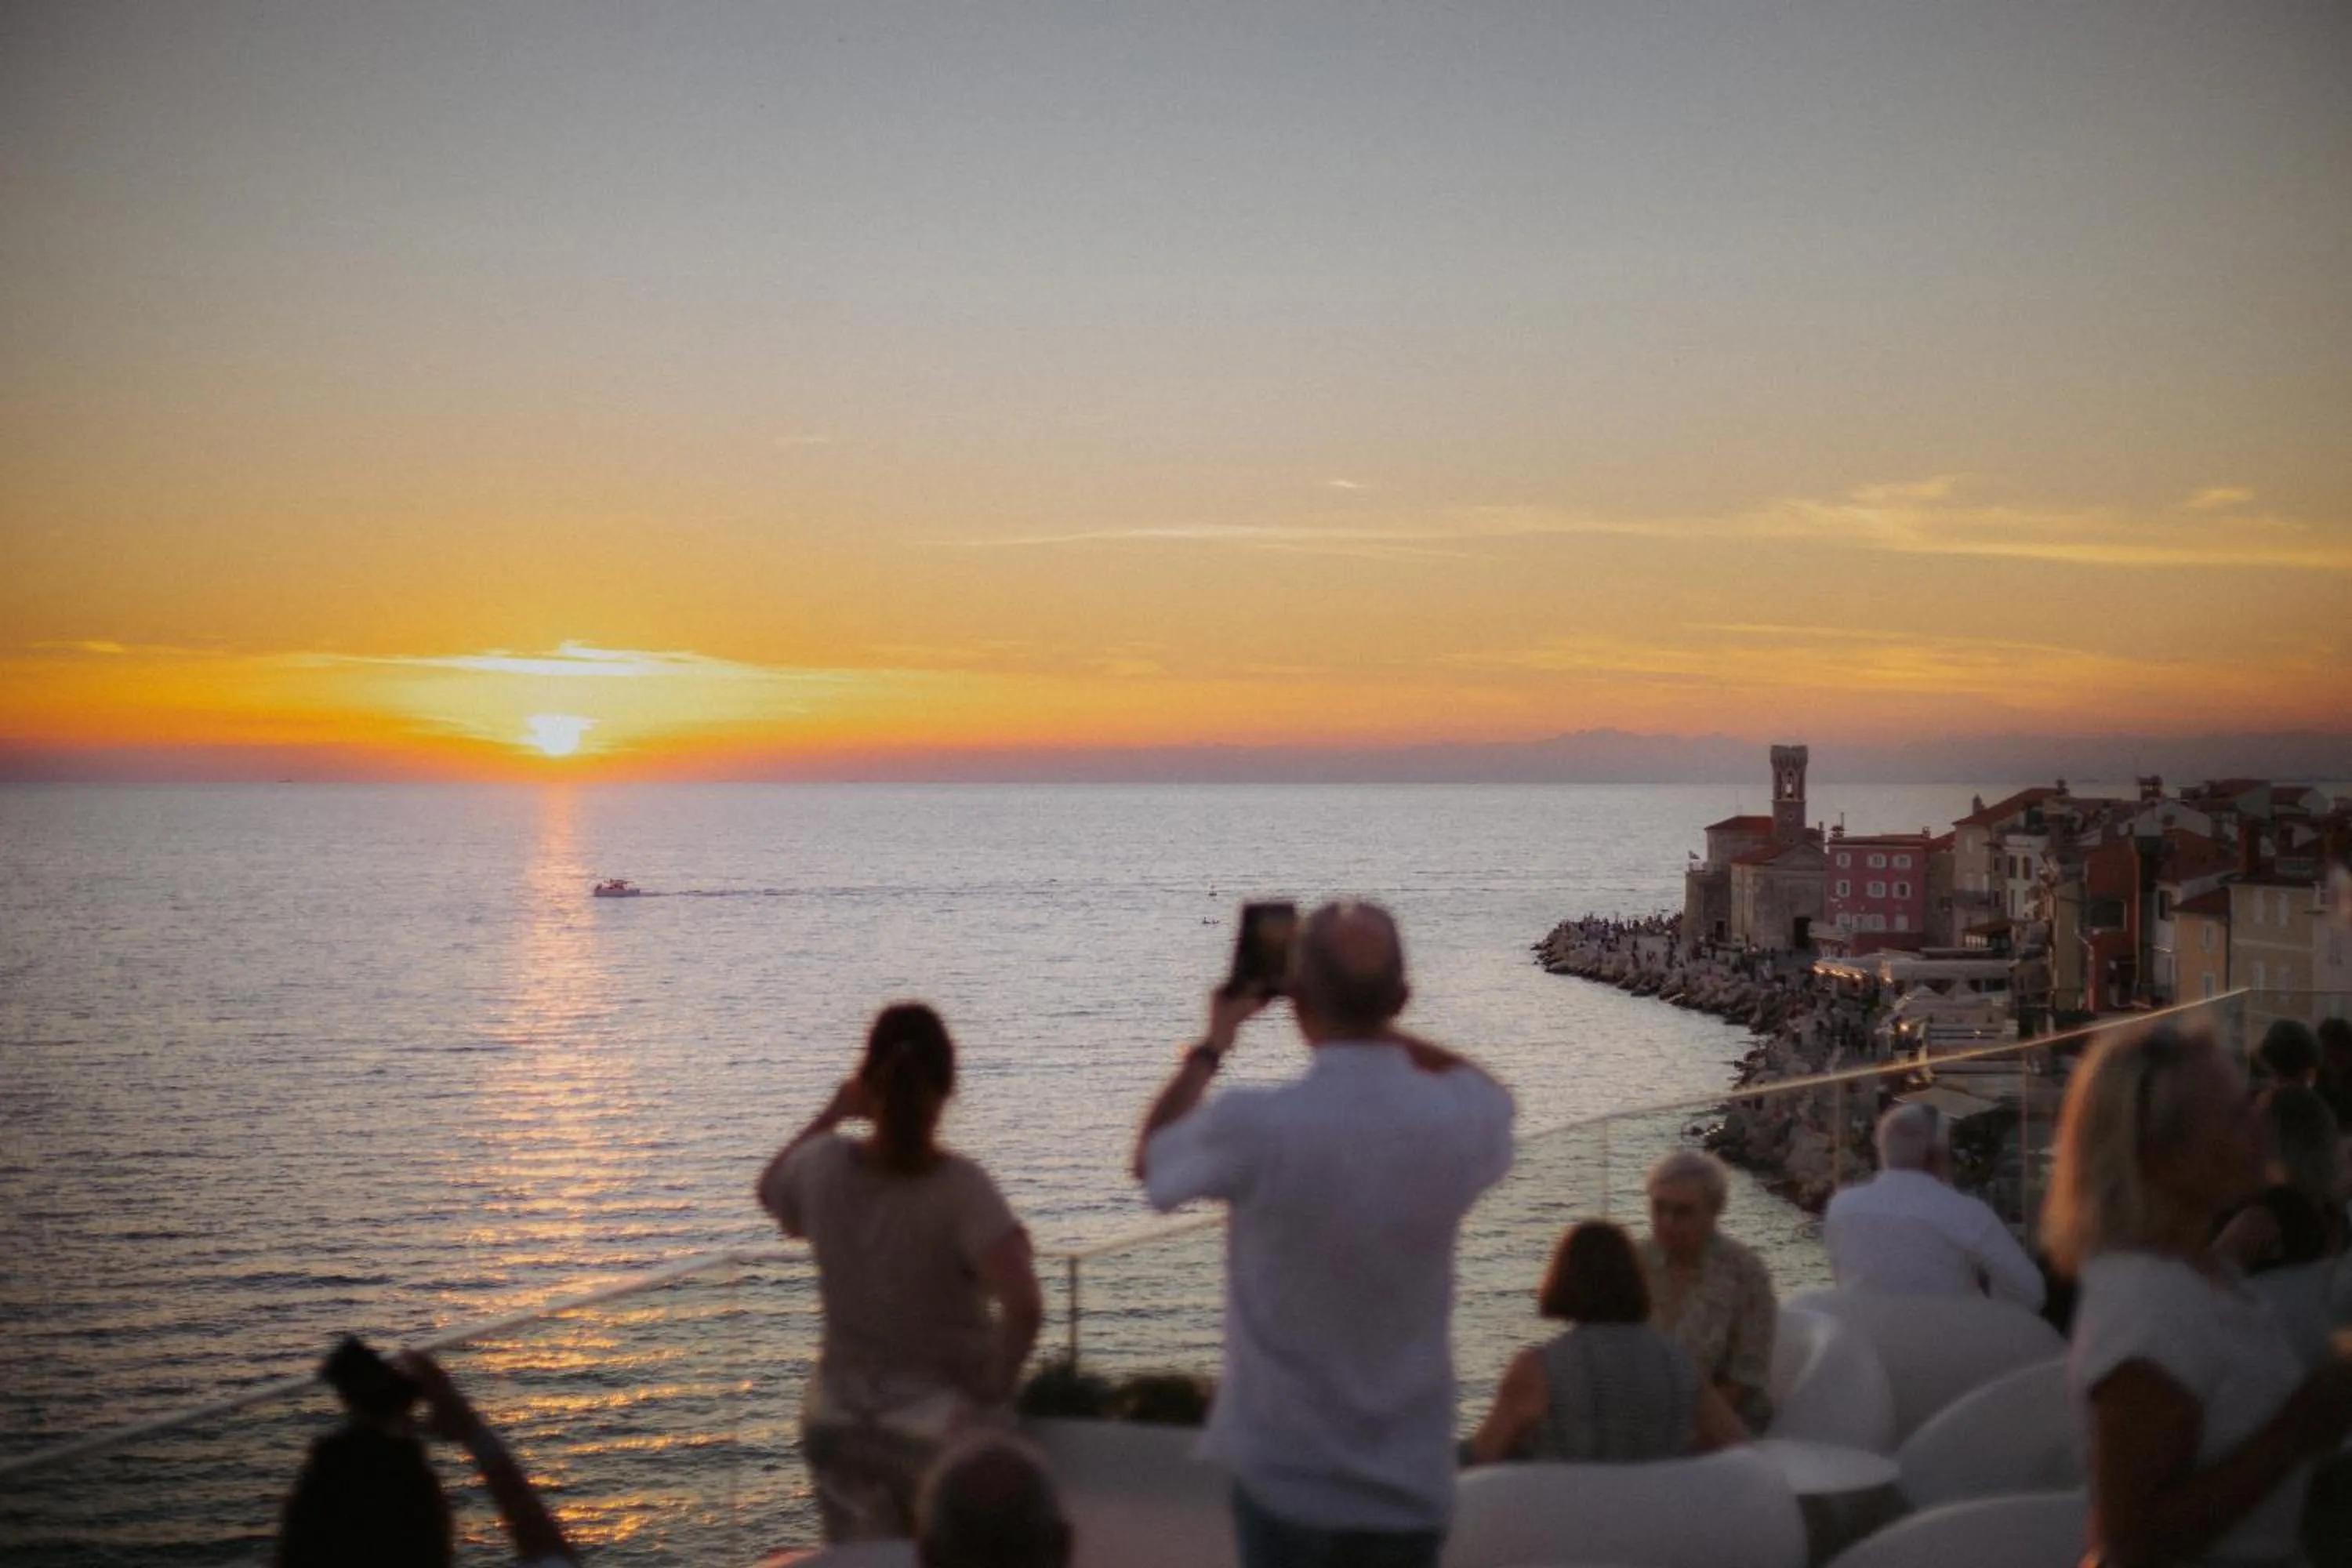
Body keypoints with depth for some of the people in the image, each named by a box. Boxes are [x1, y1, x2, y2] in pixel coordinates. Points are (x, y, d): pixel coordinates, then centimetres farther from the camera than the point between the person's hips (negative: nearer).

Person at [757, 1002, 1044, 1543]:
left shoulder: (824, 1168, -9)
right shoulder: (959, 1186, -21)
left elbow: (770, 1189, 17)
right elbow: (1024, 1308, -32)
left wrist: (832, 1114, 11)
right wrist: (995, 1387, -16)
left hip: (839, 1420, 4)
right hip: (943, 1420, -4)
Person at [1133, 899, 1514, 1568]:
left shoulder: (1253, 1127, -20)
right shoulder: (1460, 1124, -9)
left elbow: (1149, 1159, 4)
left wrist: (1212, 1044, 14)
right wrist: (1374, 1023, 17)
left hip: (1285, 1480, -2)